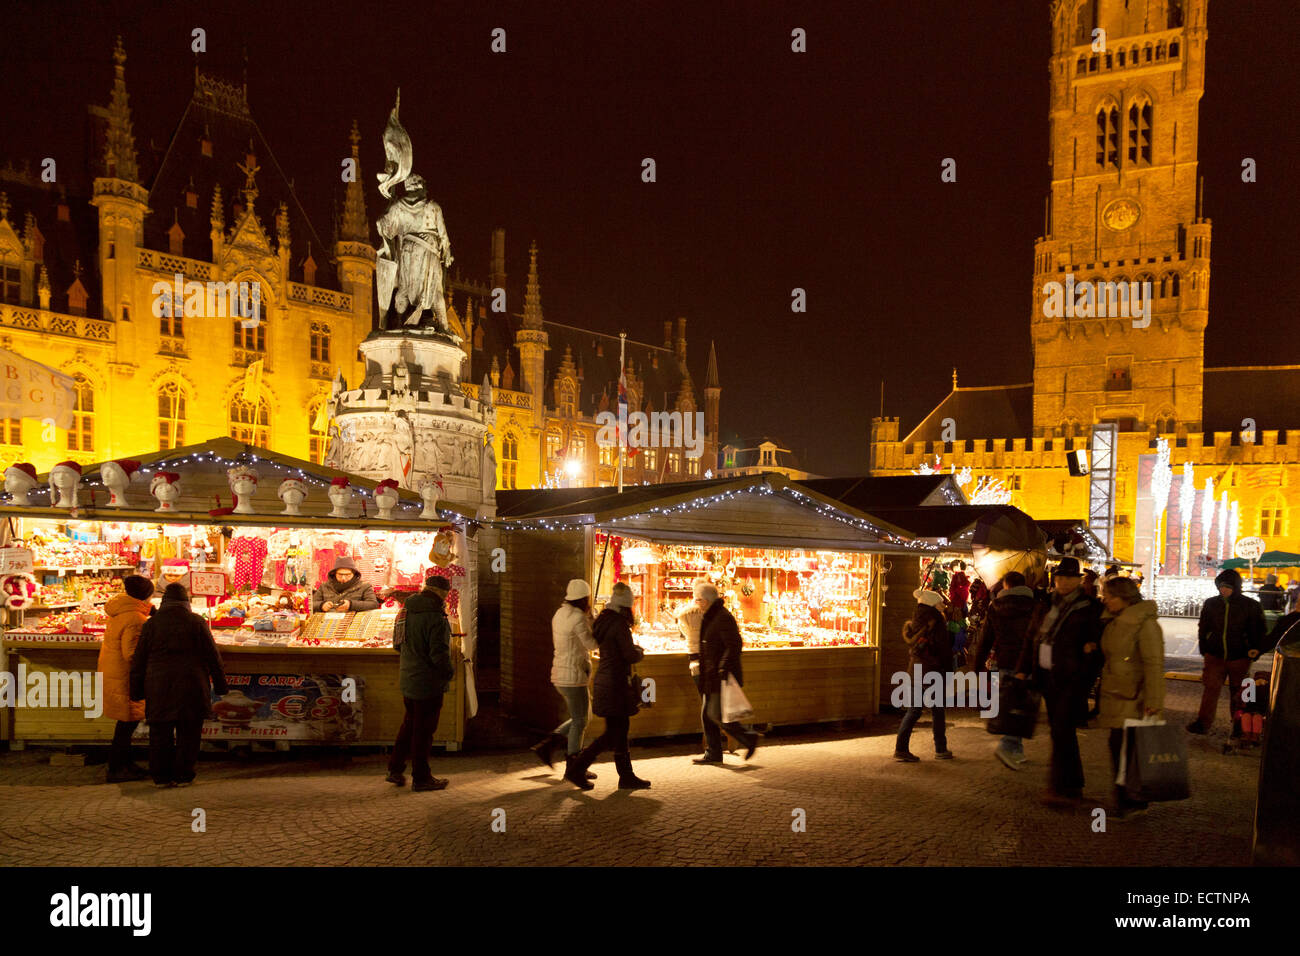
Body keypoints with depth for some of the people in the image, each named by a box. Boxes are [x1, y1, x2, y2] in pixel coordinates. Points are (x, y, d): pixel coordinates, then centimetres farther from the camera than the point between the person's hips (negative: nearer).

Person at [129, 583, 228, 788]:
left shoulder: (151, 624, 2)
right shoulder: (197, 622, -2)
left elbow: (139, 661, 5)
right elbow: (213, 657, 1)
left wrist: (137, 691, 13)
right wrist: (220, 684, 10)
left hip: (159, 688, 1)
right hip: (191, 688, -1)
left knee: (160, 733, 9)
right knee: (188, 733, 6)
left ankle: (161, 776, 12)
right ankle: (183, 775, 8)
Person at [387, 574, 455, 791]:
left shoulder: (407, 610, 4)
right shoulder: (435, 618, -23)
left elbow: (398, 644, 14)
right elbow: (439, 654, -24)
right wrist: (449, 672, -7)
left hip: (408, 679, 8)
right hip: (428, 682, -8)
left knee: (409, 724, 22)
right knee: (424, 730, 3)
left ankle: (395, 769, 27)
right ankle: (420, 778, 14)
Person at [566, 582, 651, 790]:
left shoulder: (603, 620, 9)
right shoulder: (619, 624, -17)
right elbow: (630, 655, -18)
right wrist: (640, 651, 3)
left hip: (604, 679, 9)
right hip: (616, 683, -9)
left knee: (621, 729, 14)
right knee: (613, 734, -2)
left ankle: (627, 777, 20)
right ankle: (577, 769, -1)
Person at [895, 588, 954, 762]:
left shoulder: (913, 625, 7)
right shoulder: (937, 625, -11)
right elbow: (945, 651, -7)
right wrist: (947, 671, 2)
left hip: (914, 672, 5)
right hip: (933, 674, -5)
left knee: (913, 711, 7)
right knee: (937, 712, 8)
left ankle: (900, 748, 1)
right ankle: (940, 749, 16)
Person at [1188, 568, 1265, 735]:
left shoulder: (1251, 606, -4)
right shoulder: (1211, 604, 3)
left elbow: (1258, 630, 3)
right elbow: (1203, 628, 13)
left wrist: (1255, 649, -10)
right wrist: (1204, 650, 9)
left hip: (1239, 658, -1)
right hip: (1215, 656, 1)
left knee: (1237, 692, 10)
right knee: (1210, 688, -5)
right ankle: (1203, 723, -4)